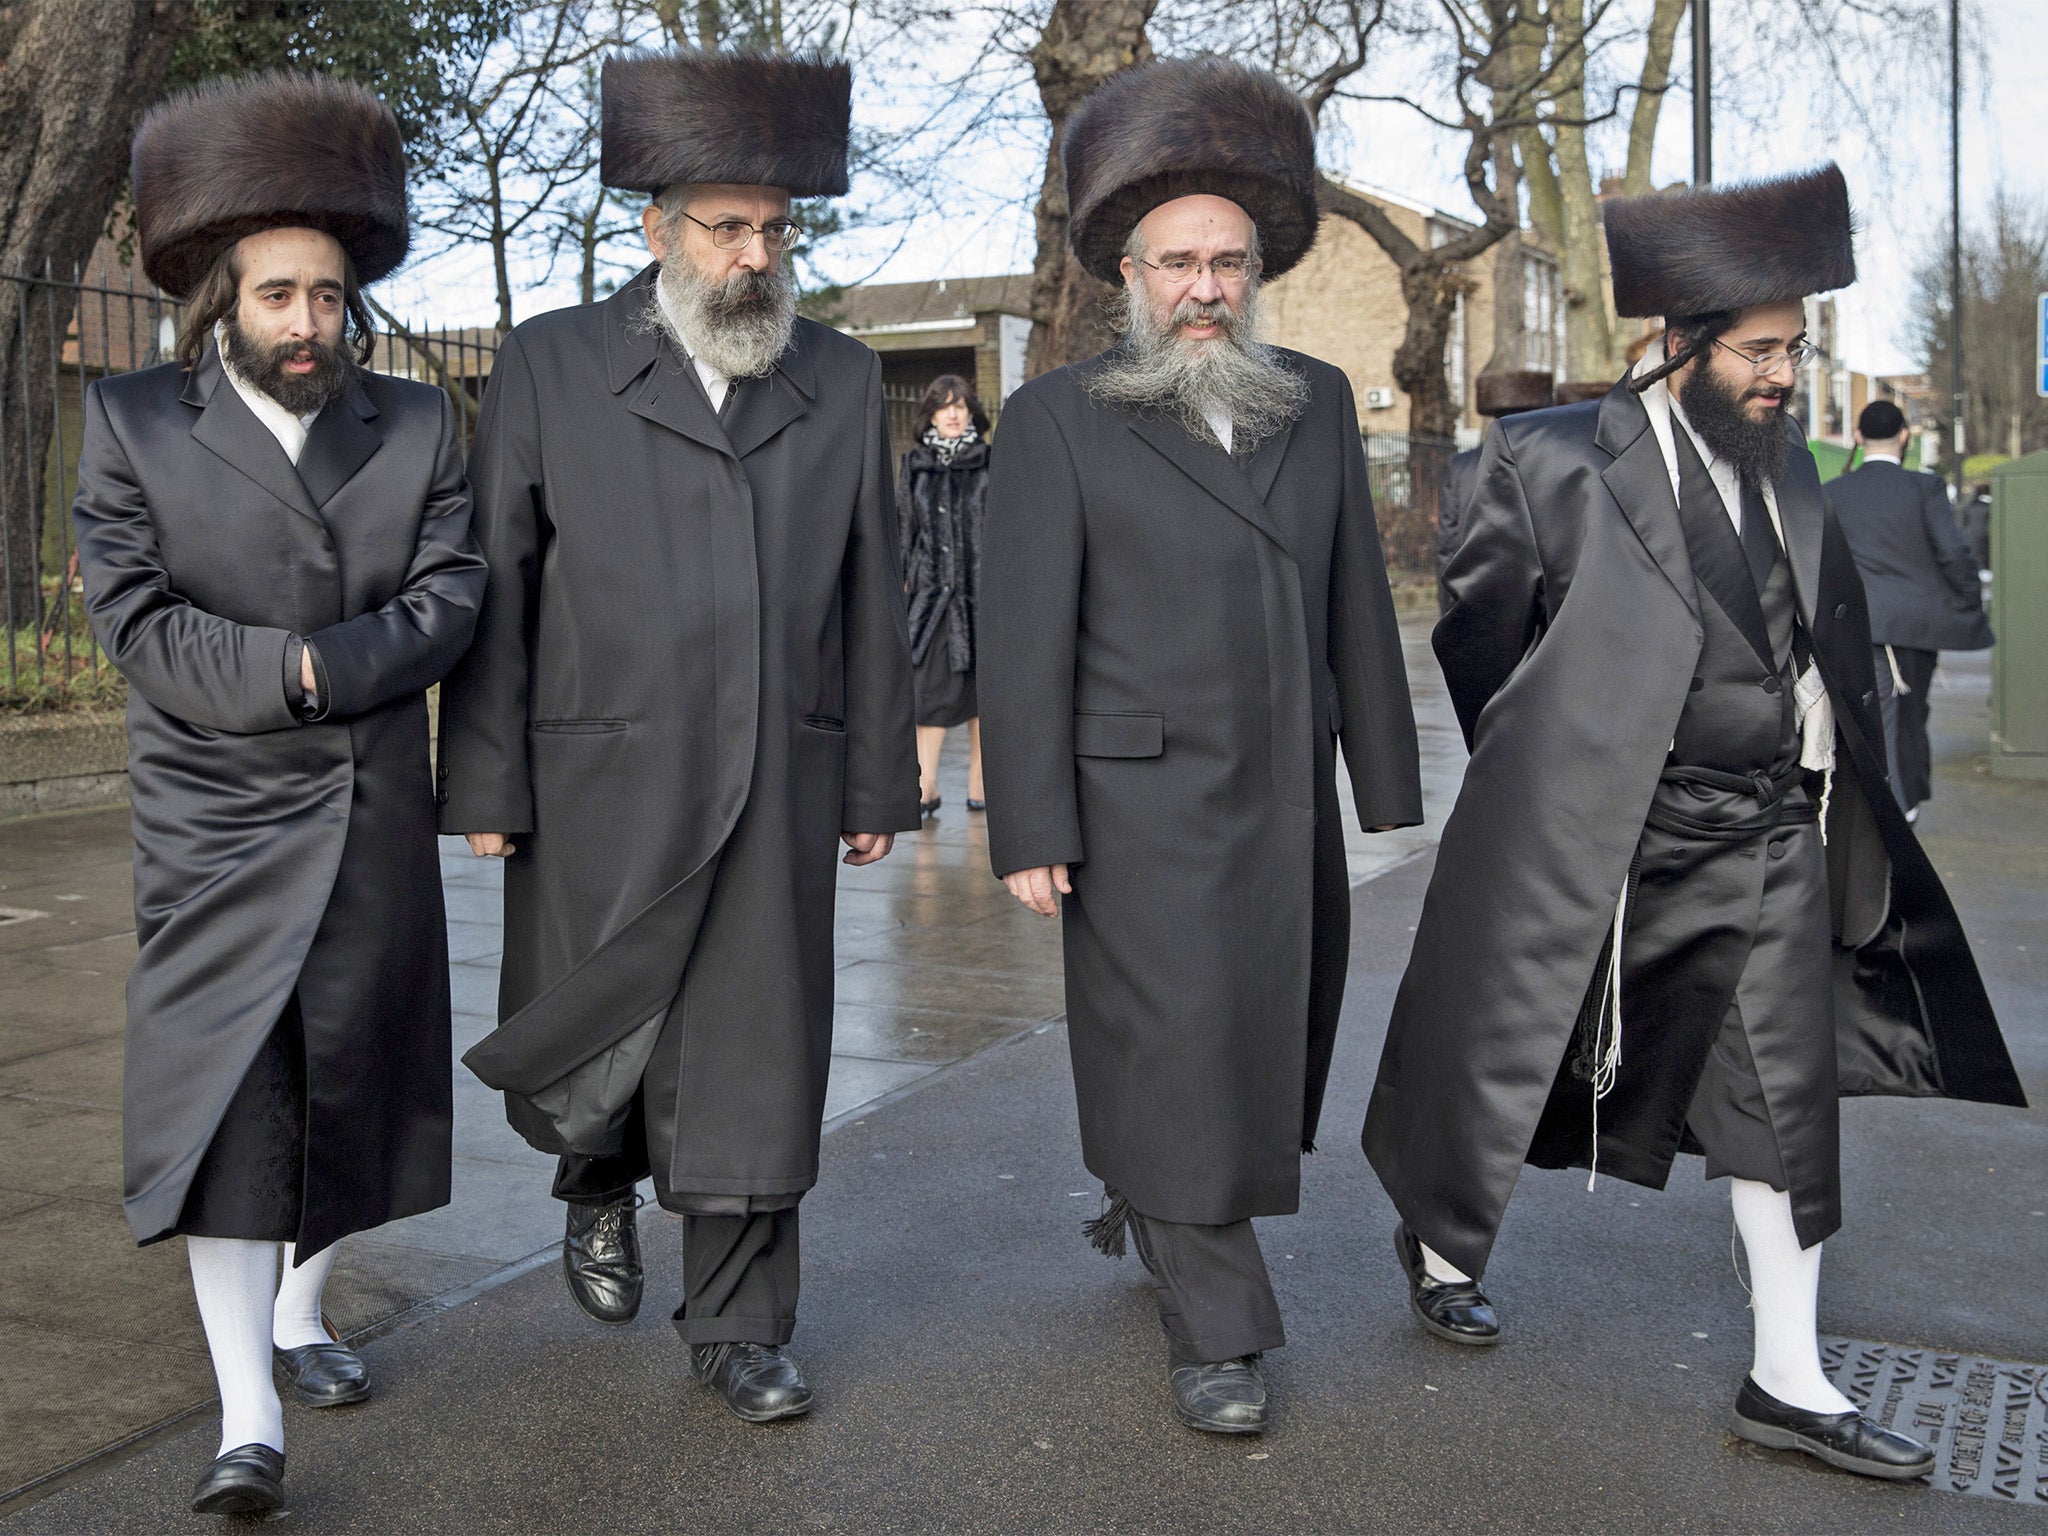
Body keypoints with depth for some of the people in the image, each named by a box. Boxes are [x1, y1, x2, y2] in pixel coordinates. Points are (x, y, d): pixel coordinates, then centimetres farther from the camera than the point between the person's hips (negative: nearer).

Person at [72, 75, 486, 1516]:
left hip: (376, 819, 3)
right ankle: (248, 1412, -4)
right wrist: (293, 676, -17)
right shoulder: (134, 420, 1)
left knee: (351, 1082, 11)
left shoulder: (416, 424, 5)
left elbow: (451, 597, -6)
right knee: (222, 1097, -7)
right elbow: (134, 613, -8)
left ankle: (304, 1313, 32)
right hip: (218, 821, -2)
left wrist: (310, 671, -17)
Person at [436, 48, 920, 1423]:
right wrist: (486, 786, -4)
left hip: (778, 788, 1)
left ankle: (738, 1329, 19)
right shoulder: (550, 368, 2)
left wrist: (878, 782, 7)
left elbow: (870, 599, 9)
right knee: (589, 1033, 10)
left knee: (753, 1058, 4)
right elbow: (494, 589, 0)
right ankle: (602, 1187, 44)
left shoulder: (845, 382, 9)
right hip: (599, 790, -1)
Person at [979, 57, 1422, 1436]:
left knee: (1263, 1039, 15)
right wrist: (1030, 832, -12)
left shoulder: (1318, 403, 9)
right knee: (1178, 1053, -2)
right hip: (1142, 804, -5)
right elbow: (1025, 640, -8)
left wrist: (1387, 780, 9)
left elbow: (1358, 603, 11)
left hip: (1288, 802, 5)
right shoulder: (1057, 419, -5)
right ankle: (1218, 1333, 12)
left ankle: (1140, 1200, 41)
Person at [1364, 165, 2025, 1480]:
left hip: (1765, 841, 5)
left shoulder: (1790, 469, 8)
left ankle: (1789, 1380, 16)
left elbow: (1831, 645, 16)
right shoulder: (1557, 462, -10)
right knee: (1514, 1058, 10)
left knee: (1788, 1095, 5)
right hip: (1599, 835, -5)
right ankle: (1439, 1241, 38)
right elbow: (1475, 630, 0)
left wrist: (1827, 785, 9)